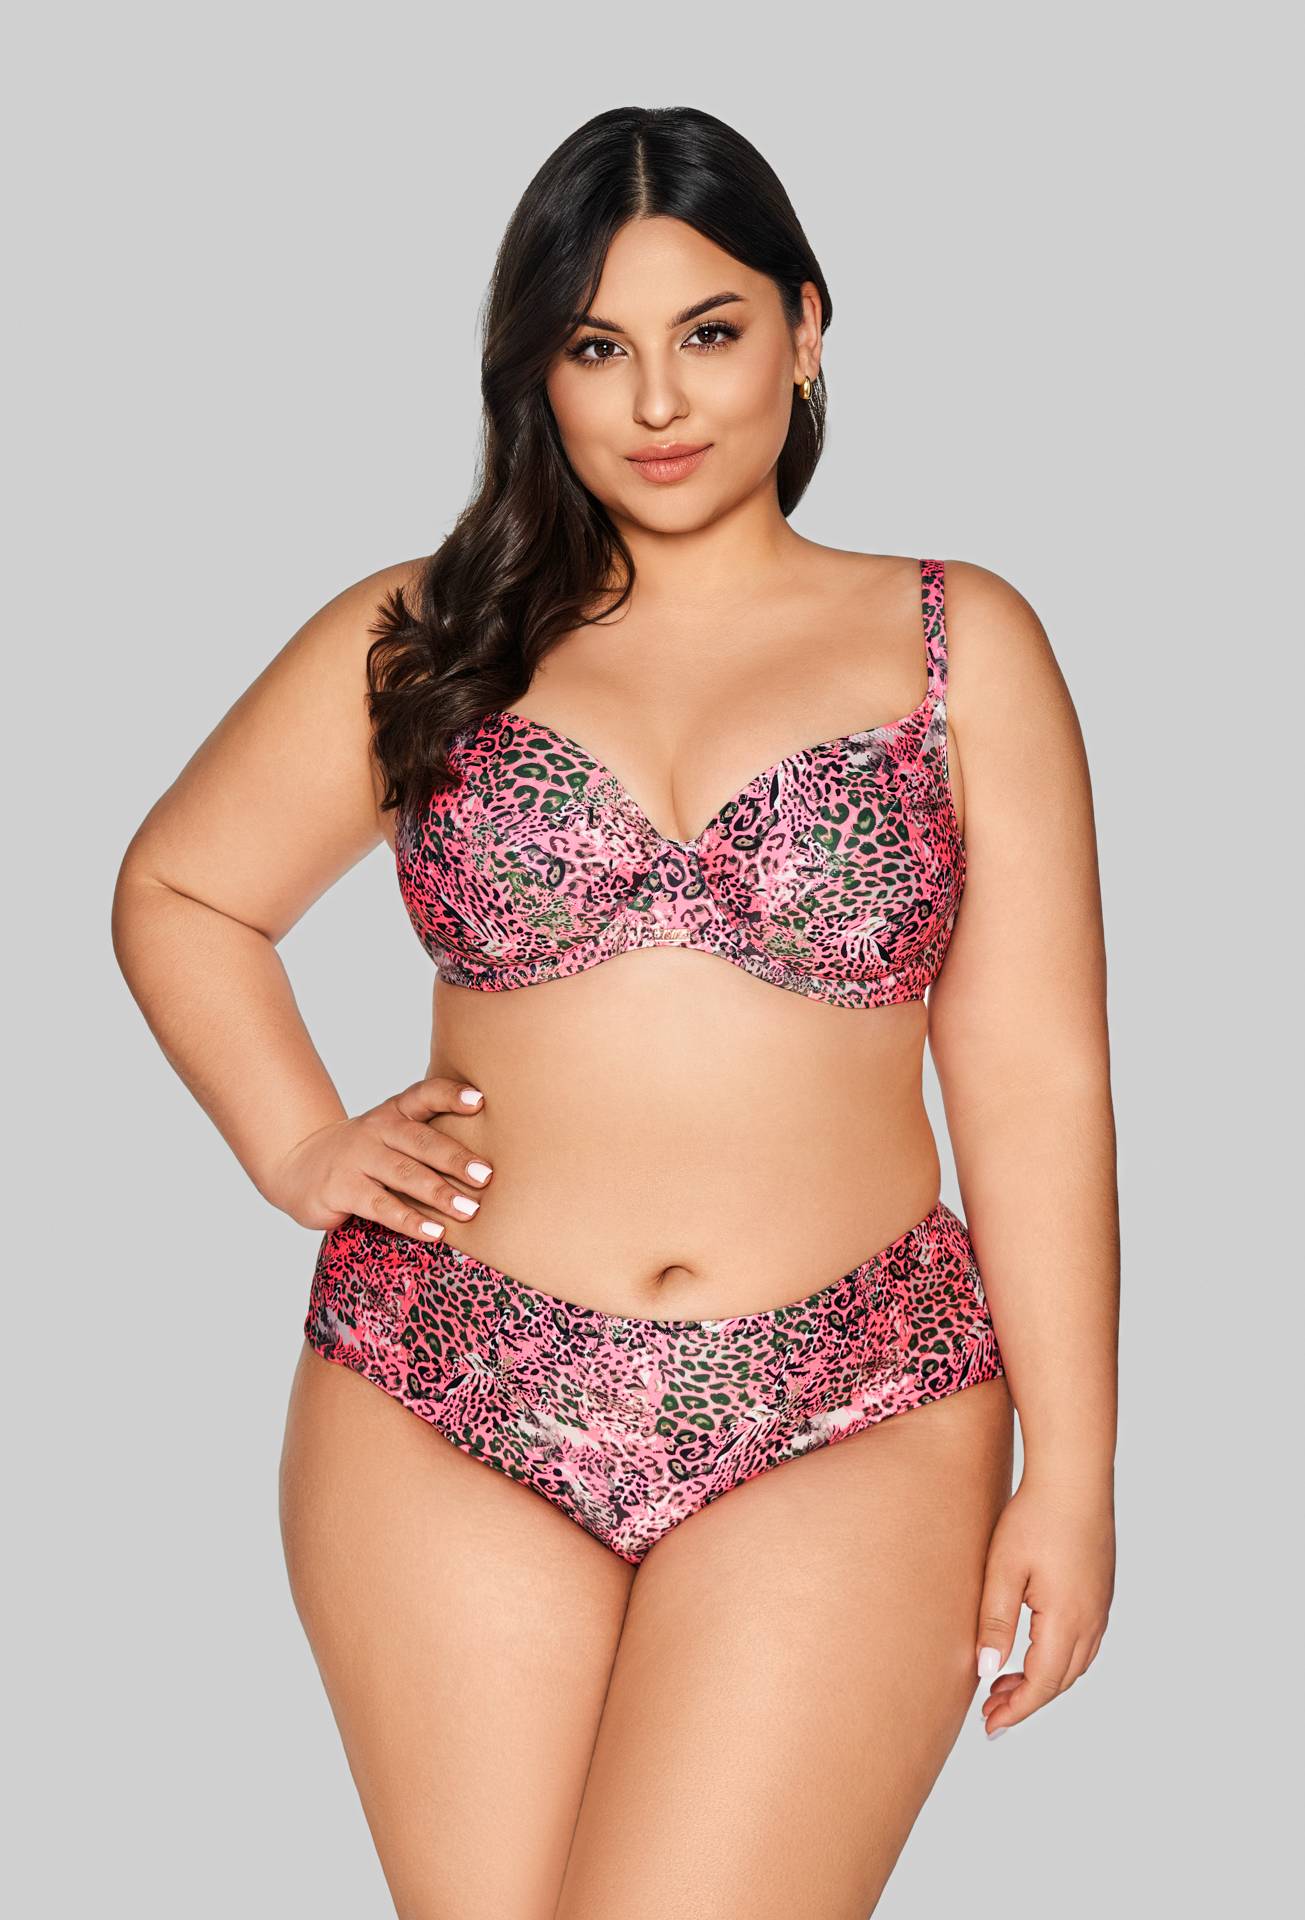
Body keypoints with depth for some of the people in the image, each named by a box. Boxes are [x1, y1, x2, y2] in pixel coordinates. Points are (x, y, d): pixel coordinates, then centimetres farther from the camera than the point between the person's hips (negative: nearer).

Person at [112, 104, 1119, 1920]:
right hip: (444, 1420, 2)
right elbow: (178, 892, 20)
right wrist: (299, 1147, 4)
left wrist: (1070, 1476, -1)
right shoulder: (420, 638, 10)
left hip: (849, 1432, -1)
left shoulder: (960, 645, 6)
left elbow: (1034, 1080, 2)